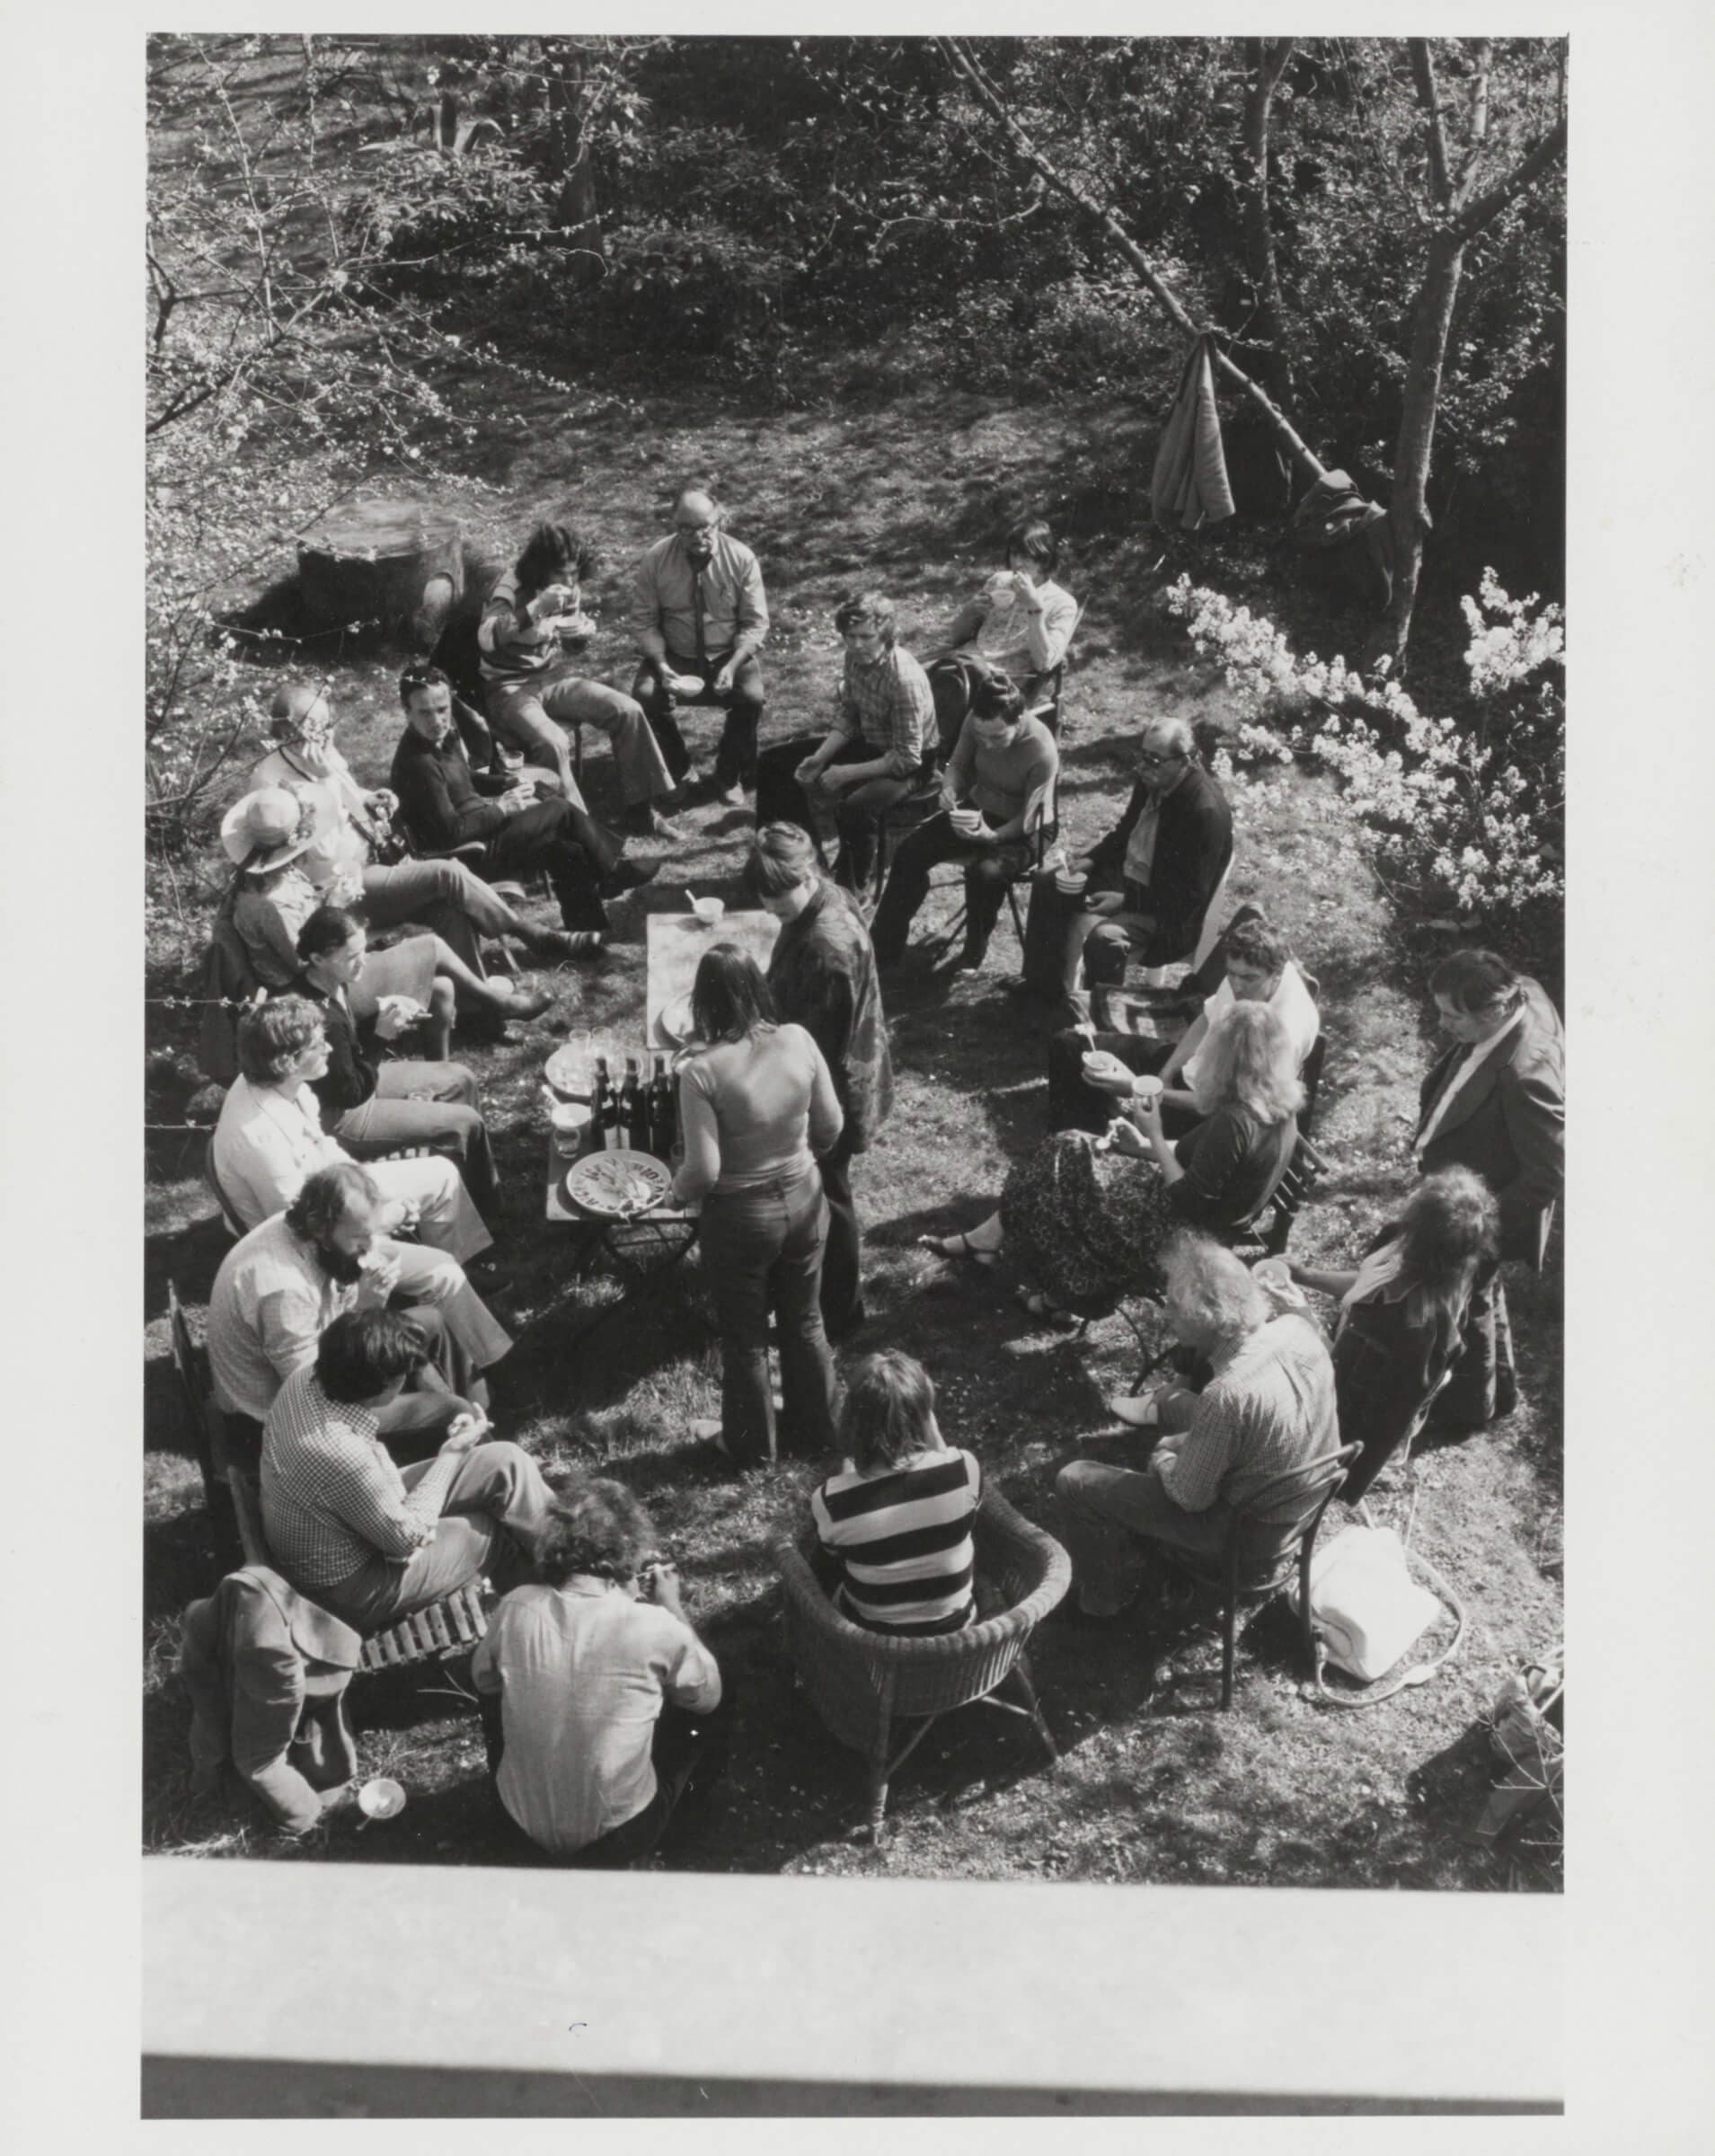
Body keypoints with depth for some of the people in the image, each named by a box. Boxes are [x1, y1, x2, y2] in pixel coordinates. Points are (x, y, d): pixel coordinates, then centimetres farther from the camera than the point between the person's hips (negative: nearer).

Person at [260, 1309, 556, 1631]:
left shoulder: (307, 1378, -16)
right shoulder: (342, 1456, -39)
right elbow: (407, 1537, -22)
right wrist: (451, 1453, -13)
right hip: (350, 1587, -7)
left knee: (506, 1463, 1)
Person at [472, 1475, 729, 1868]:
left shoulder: (517, 1607, -15)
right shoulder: (654, 1626, -23)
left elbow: (483, 1679, 9)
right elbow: (707, 1696, -2)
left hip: (521, 1819, 2)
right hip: (620, 1838, -2)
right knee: (715, 1708, 19)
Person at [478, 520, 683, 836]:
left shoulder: (571, 589, 1)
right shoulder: (512, 588, -18)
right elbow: (486, 638, -37)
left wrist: (584, 632, -6)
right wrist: (536, 608, -44)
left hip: (555, 676, 6)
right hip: (510, 687, -6)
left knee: (627, 710, -12)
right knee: (552, 743, -34)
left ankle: (640, 809, -4)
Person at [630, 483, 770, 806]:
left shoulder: (741, 558, -10)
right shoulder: (656, 559, -10)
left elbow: (755, 623, -6)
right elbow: (644, 621, -5)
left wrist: (732, 666, -21)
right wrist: (661, 665, -21)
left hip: (728, 654, 0)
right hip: (674, 655, 0)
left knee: (752, 697, -28)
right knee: (645, 695, -27)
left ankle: (728, 777, -3)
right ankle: (678, 771, 0)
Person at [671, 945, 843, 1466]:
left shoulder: (701, 1071, -25)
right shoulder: (798, 1040, -13)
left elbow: (704, 1171, -22)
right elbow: (830, 1128, -2)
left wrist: (676, 1191, 0)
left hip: (740, 1215, -4)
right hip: (804, 1198, 4)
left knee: (745, 1337, 18)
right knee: (804, 1321, 25)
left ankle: (750, 1444, 37)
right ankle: (816, 1428, 43)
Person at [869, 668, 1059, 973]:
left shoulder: (1042, 752, -30)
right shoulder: (976, 724, -15)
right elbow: (958, 766, 3)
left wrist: (992, 836, -39)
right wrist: (949, 789, -19)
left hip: (1021, 832, -6)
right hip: (977, 810, 6)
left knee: (984, 873, -34)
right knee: (910, 850, -10)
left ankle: (973, 954, -9)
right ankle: (884, 948, -2)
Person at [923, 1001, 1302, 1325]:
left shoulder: (1234, 1121, -31)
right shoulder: (1281, 1105, -3)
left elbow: (1186, 1200, -26)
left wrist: (1155, 1138, -15)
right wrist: (1146, 1147, 2)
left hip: (1185, 1233, -9)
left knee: (1068, 1170, 5)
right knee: (1074, 1154, 12)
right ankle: (982, 1240, 19)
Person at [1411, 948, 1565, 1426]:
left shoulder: (1524, 1073, -41)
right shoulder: (1520, 995, -16)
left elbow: (1550, 1172, -31)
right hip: (1460, 1190, 8)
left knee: (1467, 1298, 19)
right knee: (1481, 1291, 30)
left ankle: (1469, 1403, 46)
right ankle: (1499, 1385, 55)